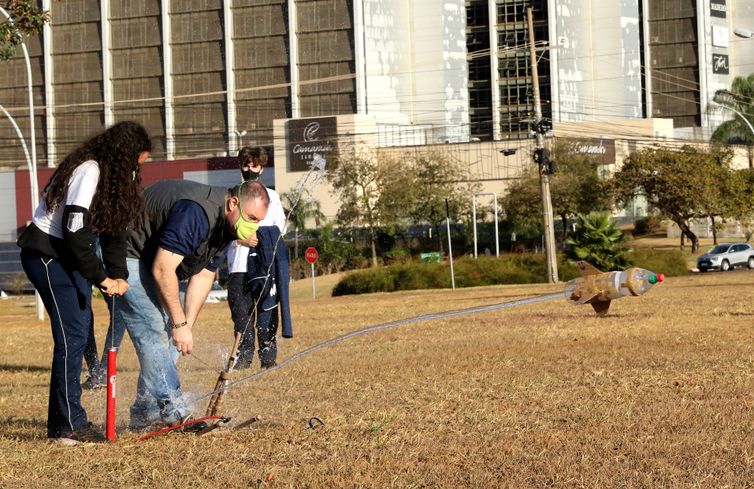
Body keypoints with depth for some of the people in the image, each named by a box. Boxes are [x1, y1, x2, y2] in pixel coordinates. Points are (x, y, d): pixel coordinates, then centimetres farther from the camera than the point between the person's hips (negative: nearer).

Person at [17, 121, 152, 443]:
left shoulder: (115, 175, 8)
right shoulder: (88, 172, -23)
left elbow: (114, 227, 8)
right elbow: (74, 232, -26)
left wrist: (119, 275, -5)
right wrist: (101, 277, -19)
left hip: (69, 256, 10)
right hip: (46, 254, -10)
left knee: (80, 332, 9)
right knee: (71, 335, -12)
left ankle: (62, 421, 16)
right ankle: (68, 425, -9)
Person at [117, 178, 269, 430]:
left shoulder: (225, 225, 0)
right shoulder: (196, 213, -32)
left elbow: (204, 275, 4)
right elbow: (161, 270, -32)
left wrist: (187, 325, -6)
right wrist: (180, 323, -25)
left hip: (150, 258, 10)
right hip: (123, 255, -10)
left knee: (169, 332, 6)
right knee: (153, 329, -19)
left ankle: (146, 413, 11)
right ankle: (173, 411, -23)